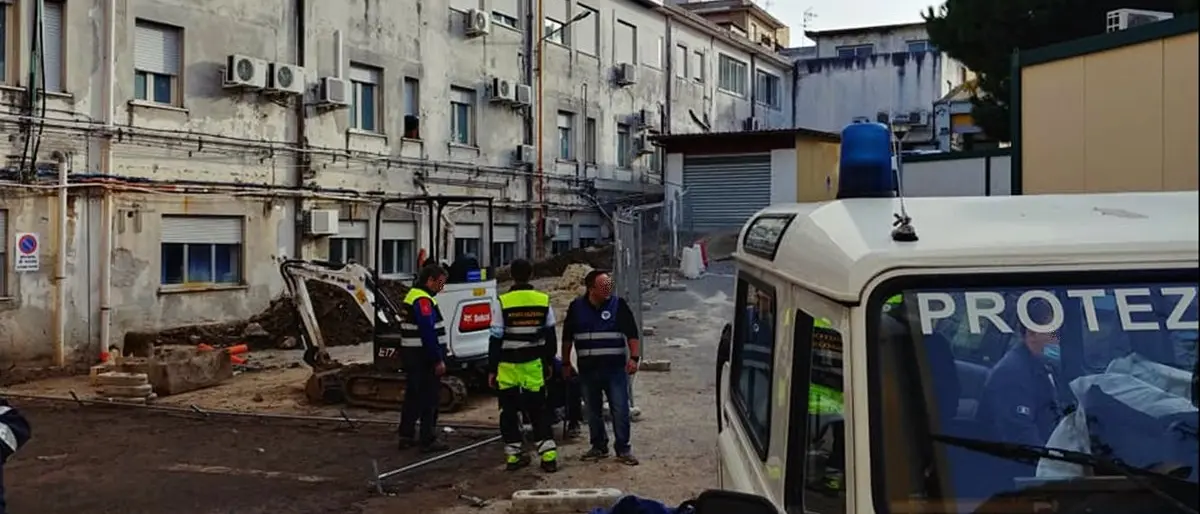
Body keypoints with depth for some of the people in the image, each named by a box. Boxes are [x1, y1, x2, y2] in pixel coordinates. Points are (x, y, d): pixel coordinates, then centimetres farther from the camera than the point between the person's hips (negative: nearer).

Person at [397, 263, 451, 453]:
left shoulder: (412, 296, 16)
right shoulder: (423, 300, -18)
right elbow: (428, 333, -23)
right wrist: (438, 360, -21)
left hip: (411, 355, 10)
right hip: (423, 358, -10)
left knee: (413, 395, 16)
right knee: (429, 398, -4)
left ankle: (406, 436, 23)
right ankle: (428, 441, -1)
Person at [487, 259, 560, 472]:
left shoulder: (502, 302, -10)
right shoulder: (543, 300, -1)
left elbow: (496, 338, -8)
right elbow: (550, 335, 7)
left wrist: (491, 369, -1)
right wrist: (549, 362, 19)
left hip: (508, 365, -2)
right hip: (533, 364, 2)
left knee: (509, 411, 10)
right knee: (538, 410, 10)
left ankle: (513, 455, 13)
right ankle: (548, 456, 4)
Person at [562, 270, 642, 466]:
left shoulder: (618, 305, -1)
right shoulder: (576, 307, 4)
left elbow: (632, 334, -1)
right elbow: (567, 338, 13)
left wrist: (634, 357, -11)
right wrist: (566, 363, 14)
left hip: (614, 367, -2)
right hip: (587, 368, 2)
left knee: (620, 409, -3)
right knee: (592, 411, 10)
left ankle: (623, 449, 6)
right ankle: (599, 446, 24)